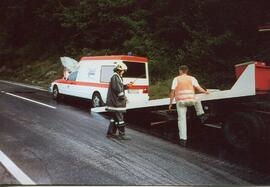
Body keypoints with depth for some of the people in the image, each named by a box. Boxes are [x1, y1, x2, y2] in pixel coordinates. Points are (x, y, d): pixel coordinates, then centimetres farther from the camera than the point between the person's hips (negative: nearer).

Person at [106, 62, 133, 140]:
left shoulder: (118, 77, 19)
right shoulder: (115, 77, -14)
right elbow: (117, 89, -20)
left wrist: (127, 86, 8)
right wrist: (124, 97, -14)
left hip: (116, 102, 11)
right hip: (116, 102, -11)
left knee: (115, 118, 14)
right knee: (119, 118, -4)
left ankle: (110, 133, 21)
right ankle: (122, 134, 2)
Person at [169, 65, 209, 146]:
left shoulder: (176, 79, 7)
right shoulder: (192, 78, 9)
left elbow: (172, 92, 2)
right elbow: (199, 89, 5)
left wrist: (170, 103, 7)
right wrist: (206, 92, 26)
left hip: (180, 101, -1)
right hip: (190, 100, 1)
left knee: (182, 120, 2)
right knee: (197, 101, 36)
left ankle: (183, 139, -2)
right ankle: (201, 115, 32)